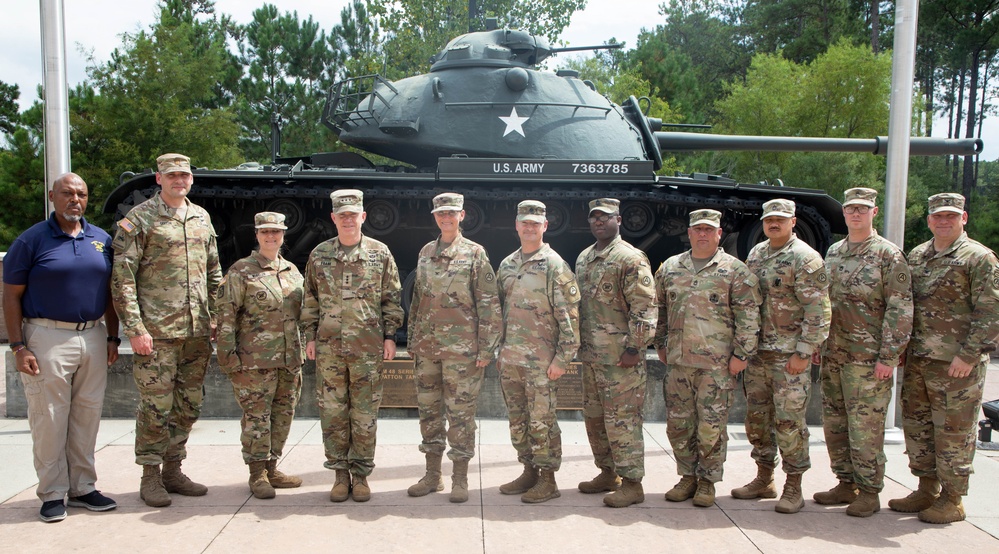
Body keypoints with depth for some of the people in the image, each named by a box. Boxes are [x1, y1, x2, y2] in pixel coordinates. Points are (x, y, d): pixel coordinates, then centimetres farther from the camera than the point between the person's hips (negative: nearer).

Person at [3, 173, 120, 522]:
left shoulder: (102, 240, 9)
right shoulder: (31, 240, -3)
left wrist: (112, 338, 9)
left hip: (93, 337, 4)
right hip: (48, 338, -4)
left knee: (87, 416, 10)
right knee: (49, 418, 1)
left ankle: (83, 488, 22)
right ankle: (52, 494, 13)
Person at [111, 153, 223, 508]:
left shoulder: (202, 218, 14)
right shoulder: (138, 220, -3)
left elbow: (214, 272, 19)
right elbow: (122, 278, -8)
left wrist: (216, 317, 13)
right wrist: (134, 328, -14)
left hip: (197, 332, 6)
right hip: (156, 332, -5)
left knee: (189, 405, 11)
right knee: (156, 406, 0)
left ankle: (173, 469, 25)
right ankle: (150, 476, 14)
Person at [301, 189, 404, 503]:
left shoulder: (380, 253, 3)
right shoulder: (319, 255, 8)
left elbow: (392, 298, 5)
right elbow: (310, 300, 12)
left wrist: (390, 335, -1)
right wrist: (310, 336, 7)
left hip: (369, 347, -1)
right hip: (329, 346, 2)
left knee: (365, 414, 4)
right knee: (333, 412, 6)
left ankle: (361, 474, 16)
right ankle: (340, 473, 18)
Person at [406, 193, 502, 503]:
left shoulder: (474, 253, -3)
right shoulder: (425, 253, 12)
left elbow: (489, 304, -6)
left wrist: (486, 349, -10)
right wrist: (412, 340, 14)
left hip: (461, 348, -5)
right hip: (426, 347, 5)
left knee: (460, 412, 1)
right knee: (429, 410, 11)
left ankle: (460, 479, 13)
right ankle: (432, 475, 23)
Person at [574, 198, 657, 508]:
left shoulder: (631, 259, -11)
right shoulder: (583, 258, 14)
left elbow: (645, 308, -16)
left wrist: (634, 348, -19)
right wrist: (579, 344, 18)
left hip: (620, 357, -8)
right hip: (591, 355, 9)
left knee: (622, 419, -3)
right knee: (593, 416, 15)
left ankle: (632, 483, 8)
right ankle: (608, 473, 30)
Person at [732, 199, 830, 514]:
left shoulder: (805, 258, -9)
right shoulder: (755, 254, 13)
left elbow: (818, 311, -13)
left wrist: (804, 352, -17)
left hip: (790, 354, -7)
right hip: (757, 351, 7)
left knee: (789, 420, -3)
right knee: (756, 417, 12)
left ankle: (794, 488, 10)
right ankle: (764, 479, 26)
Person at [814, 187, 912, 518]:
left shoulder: (888, 255, -6)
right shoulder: (833, 253, 13)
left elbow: (900, 310, -10)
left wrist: (888, 357, -15)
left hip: (868, 358, -6)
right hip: (832, 355, 6)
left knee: (866, 426, -1)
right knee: (834, 423, 12)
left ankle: (869, 492, 12)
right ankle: (846, 483, 25)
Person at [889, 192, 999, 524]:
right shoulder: (916, 256, 13)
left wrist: (969, 355, -16)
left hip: (956, 364, -6)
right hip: (917, 361, 7)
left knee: (953, 433, 1)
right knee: (916, 426, 13)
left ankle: (952, 501, 14)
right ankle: (927, 490, 27)